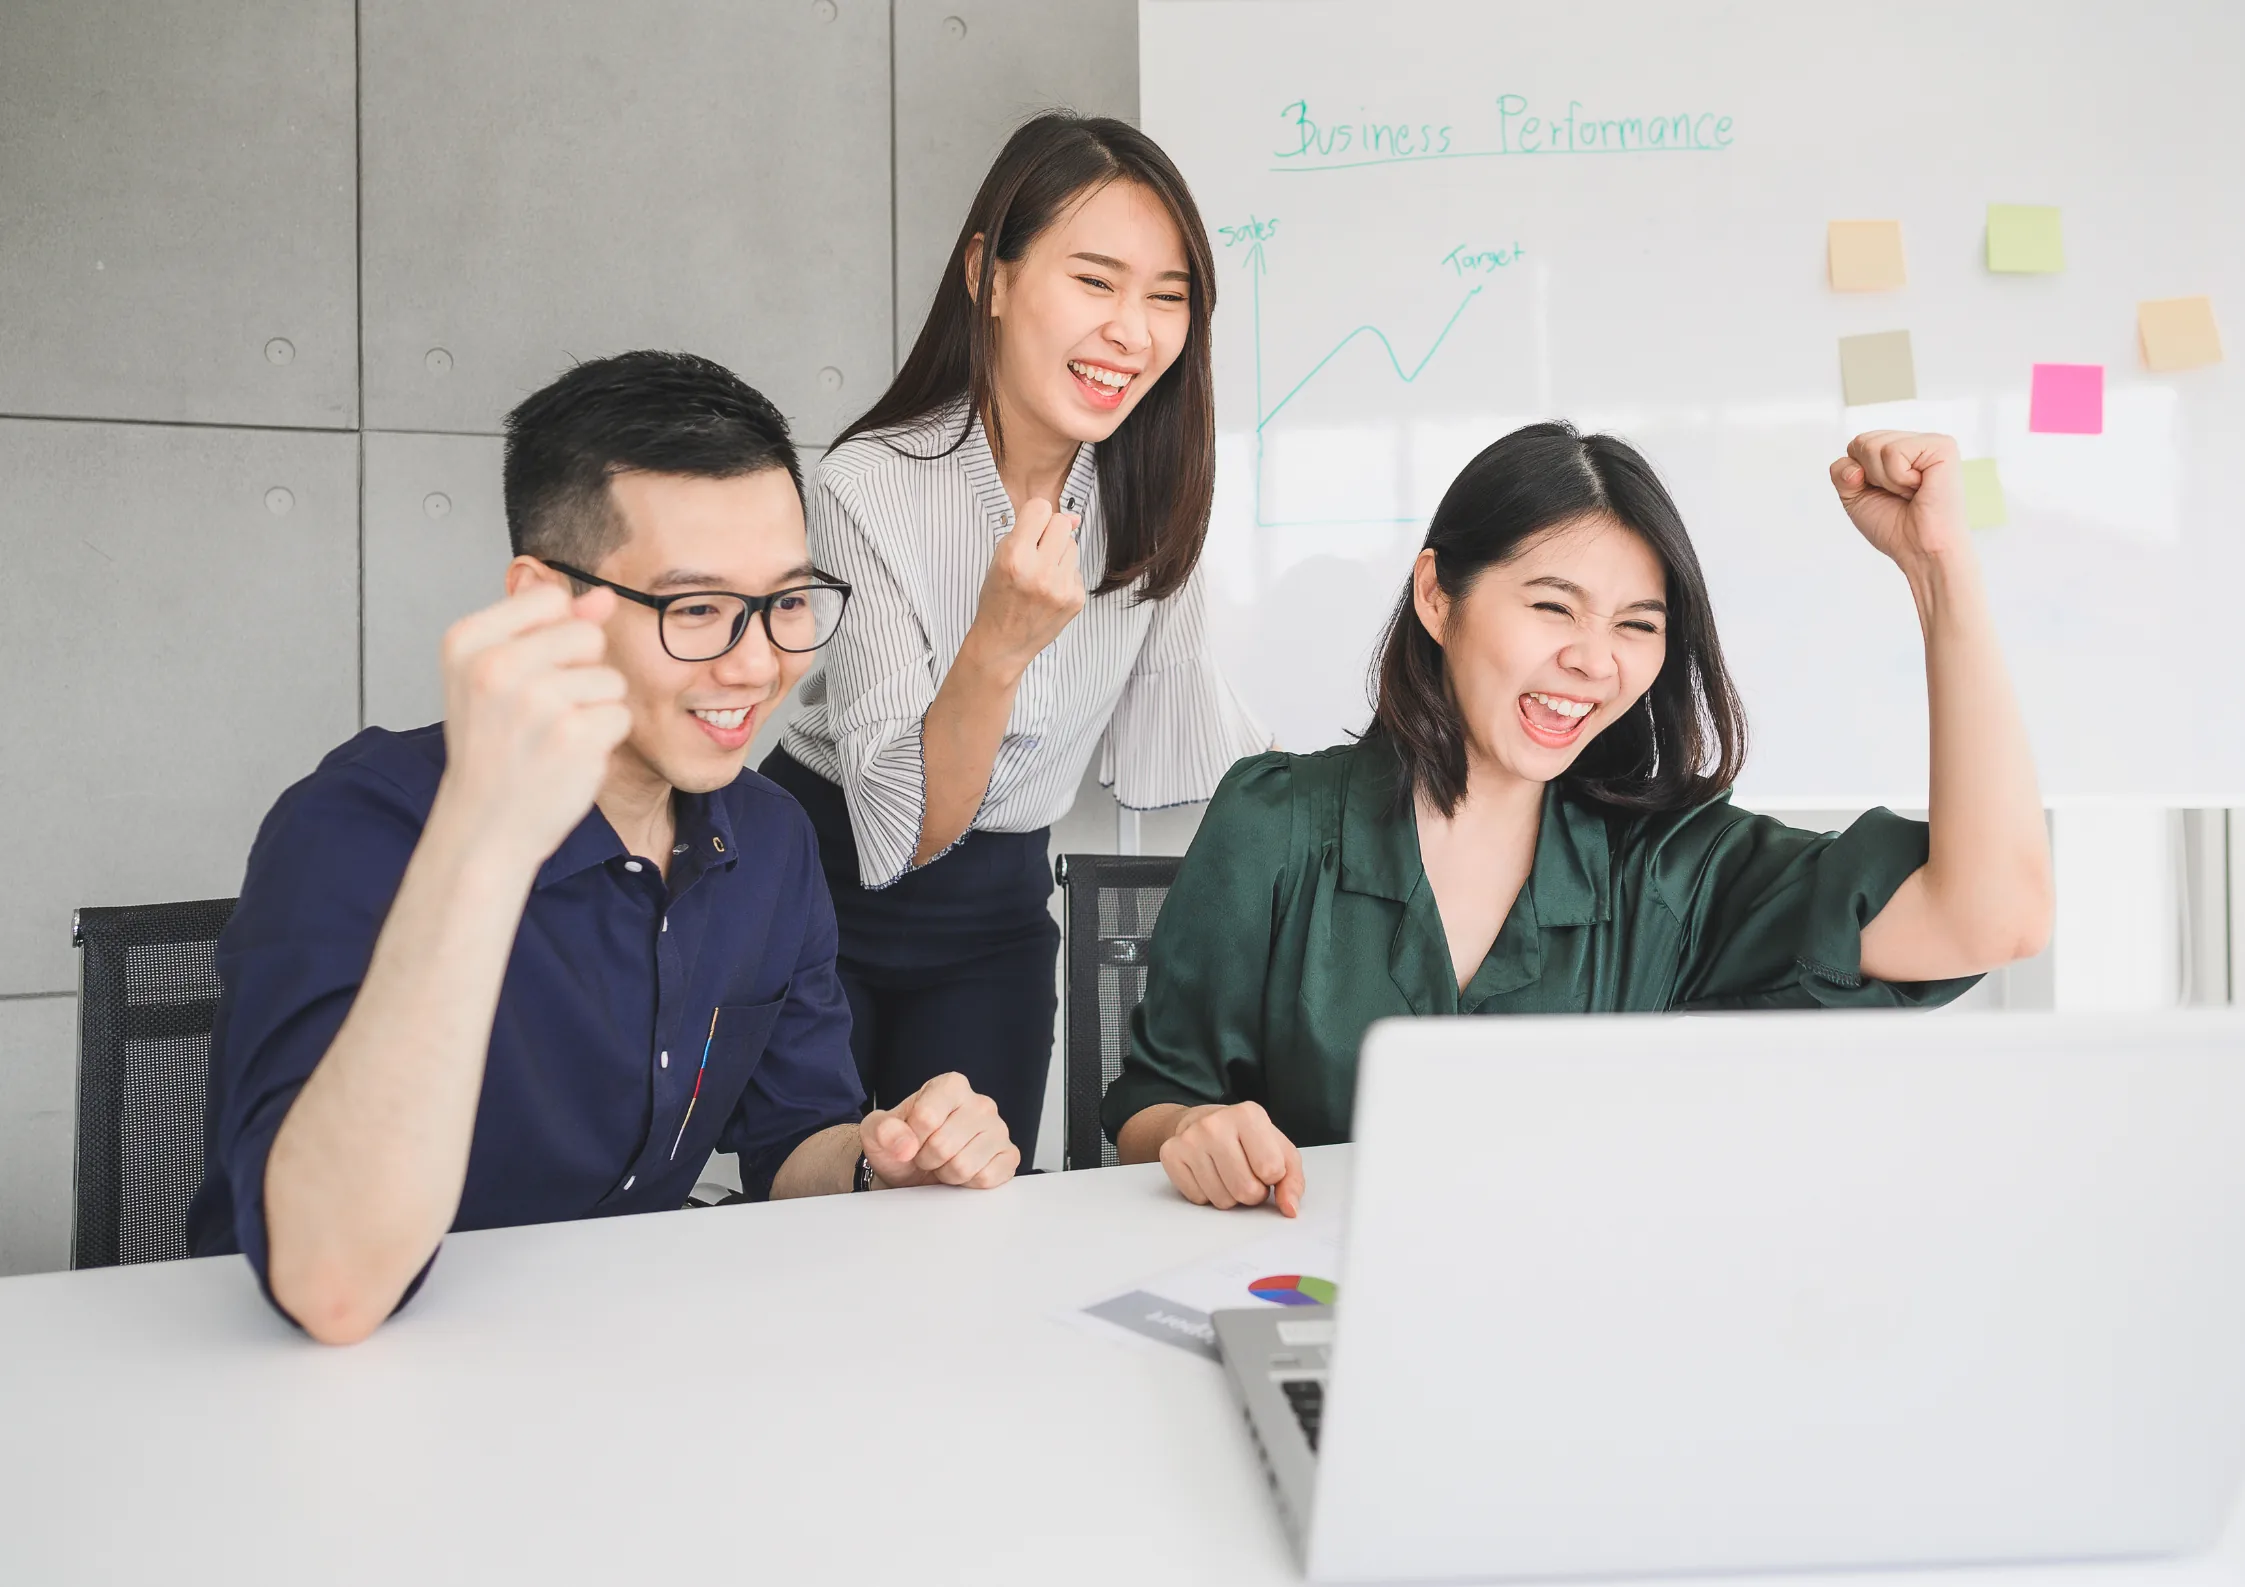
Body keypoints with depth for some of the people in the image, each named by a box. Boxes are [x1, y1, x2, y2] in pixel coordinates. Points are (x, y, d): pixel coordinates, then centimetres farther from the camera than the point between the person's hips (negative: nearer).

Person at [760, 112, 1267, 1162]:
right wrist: (1001, 645, -38)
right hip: (822, 889, -3)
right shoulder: (870, 491, -22)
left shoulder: (1150, 492, -7)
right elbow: (903, 832, -24)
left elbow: (1167, 740, 6)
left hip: (998, 915, 4)